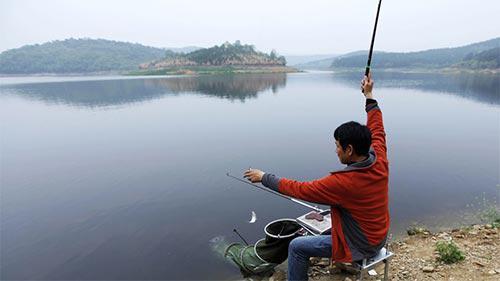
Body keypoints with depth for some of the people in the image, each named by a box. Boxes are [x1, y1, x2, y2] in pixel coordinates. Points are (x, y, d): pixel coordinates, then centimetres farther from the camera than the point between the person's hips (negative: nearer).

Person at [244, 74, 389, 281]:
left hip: (360, 246, -8)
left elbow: (300, 190, -25)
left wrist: (264, 177, -15)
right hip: (378, 237, 8)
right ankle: (340, 259, 49)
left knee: (297, 247, -2)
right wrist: (369, 96, 12)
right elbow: (377, 130, 4)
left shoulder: (343, 182, -34)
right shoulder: (380, 162, -14)